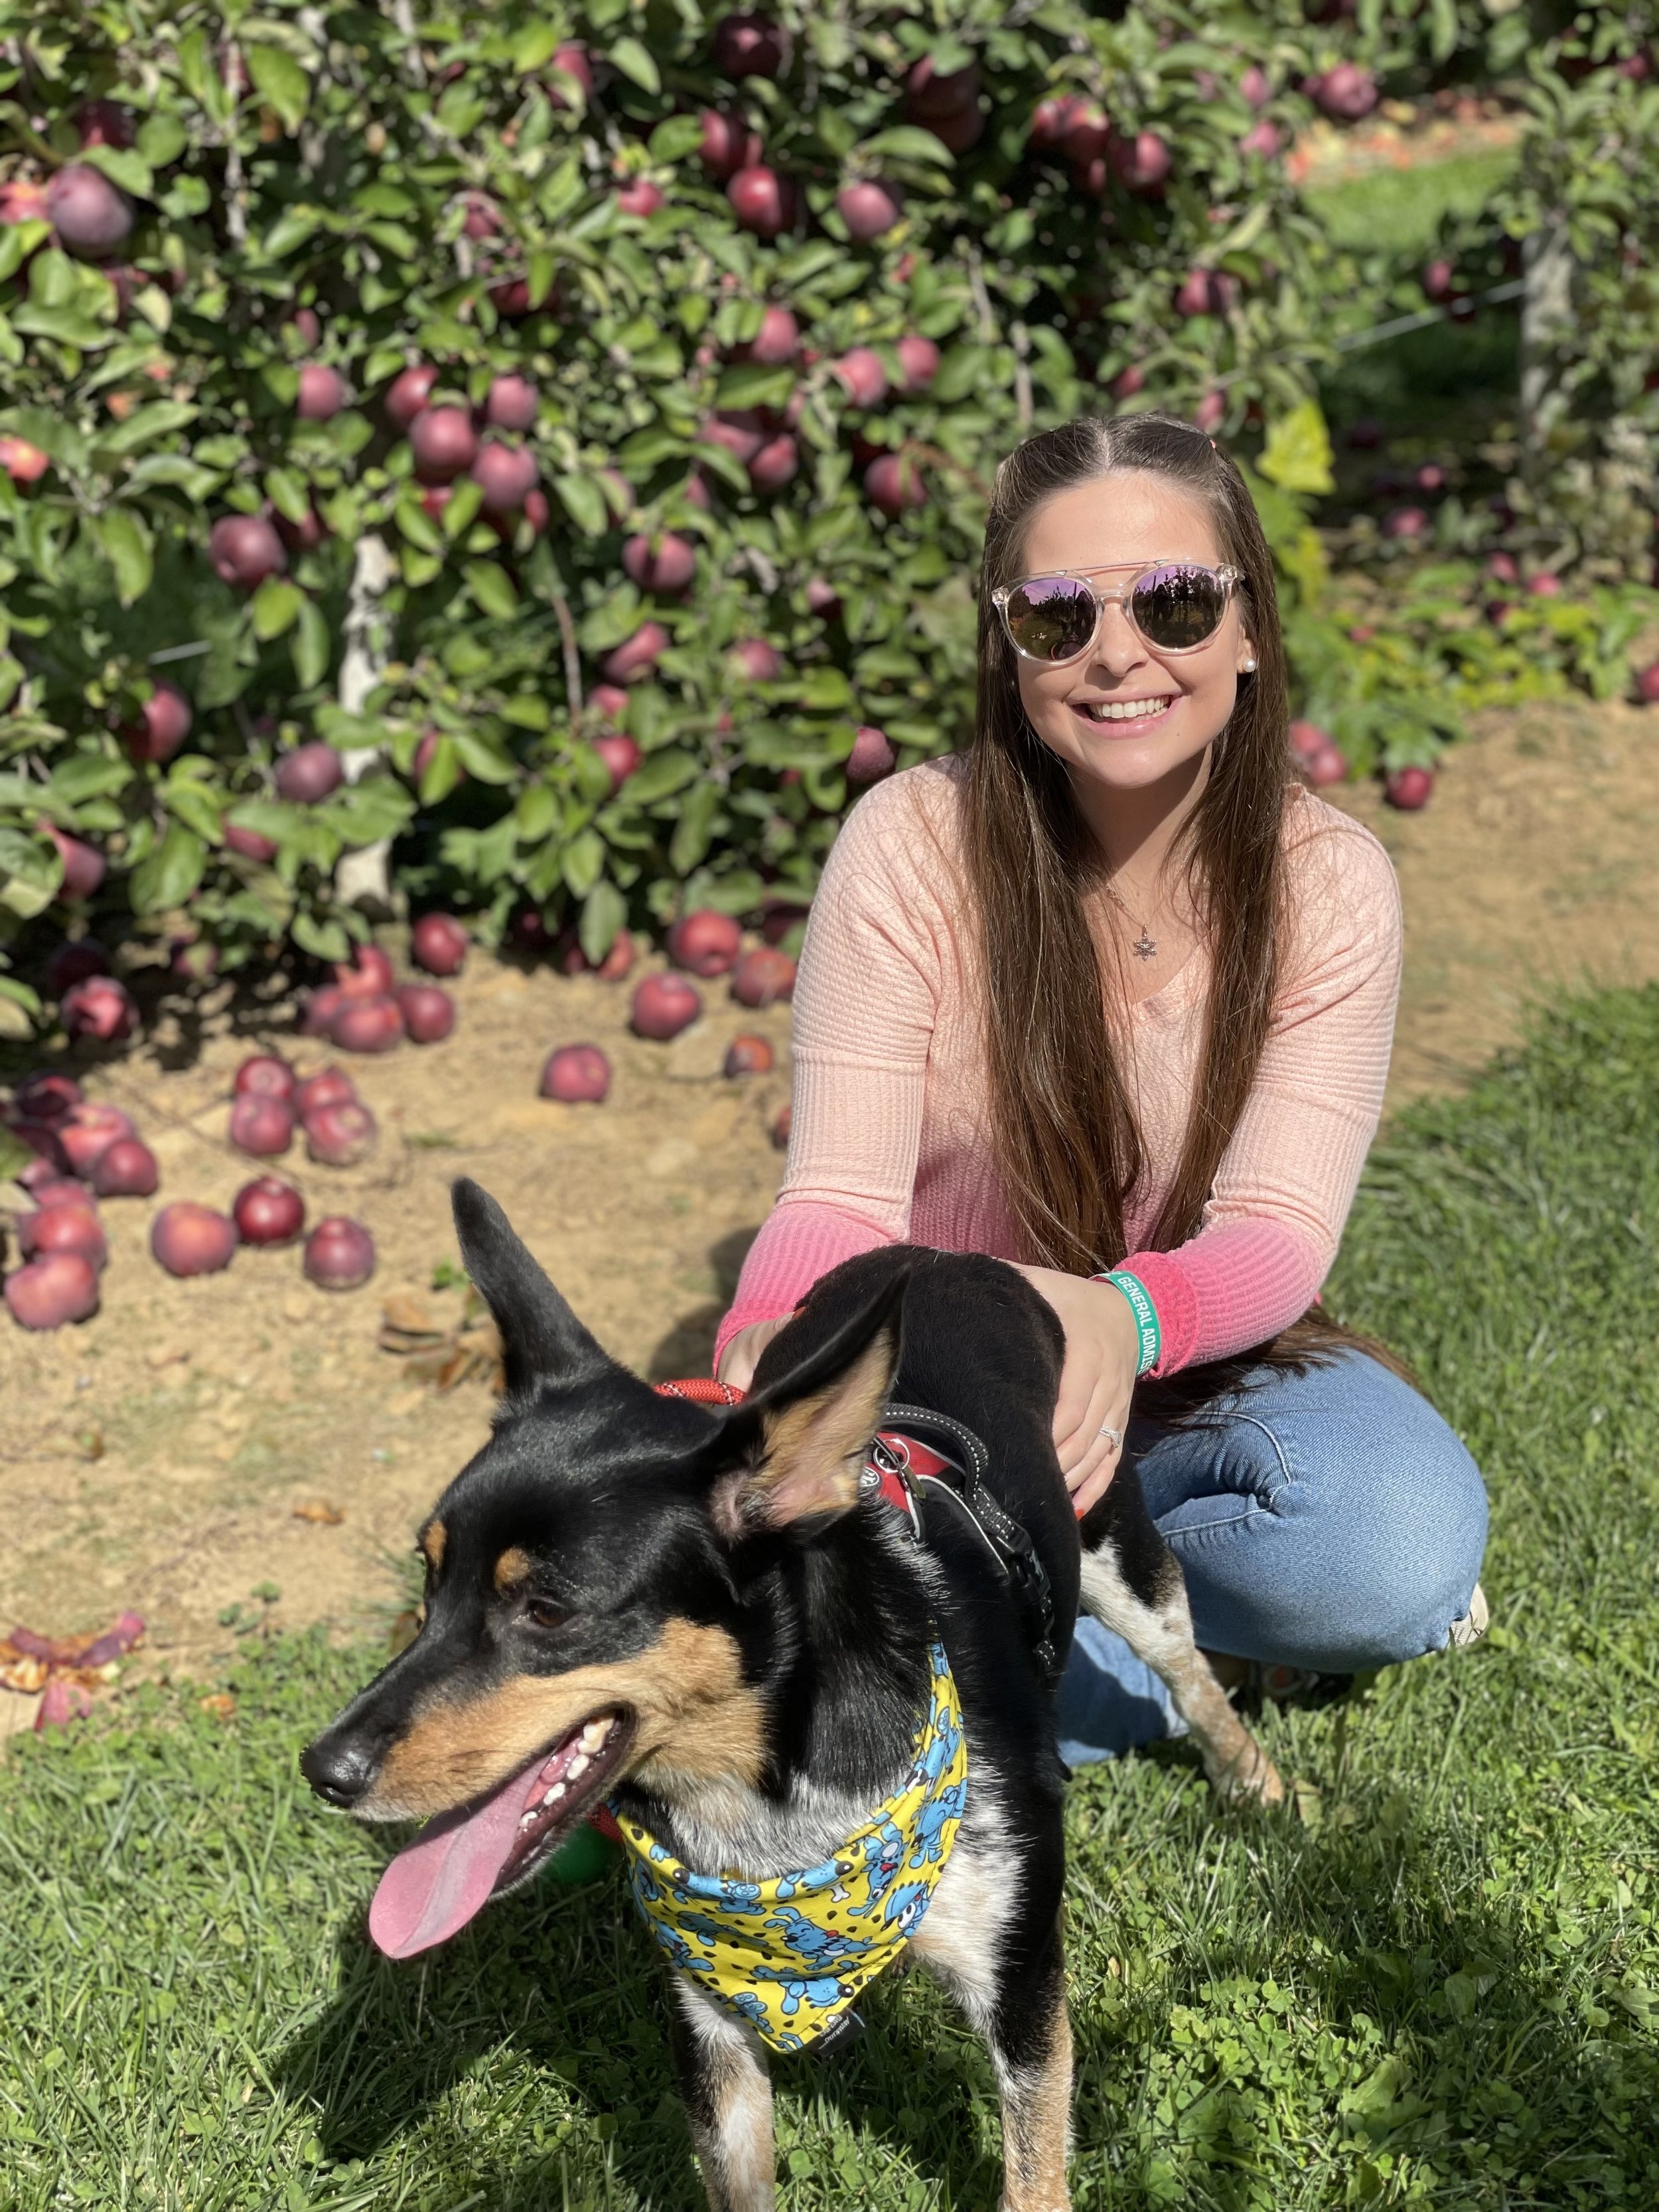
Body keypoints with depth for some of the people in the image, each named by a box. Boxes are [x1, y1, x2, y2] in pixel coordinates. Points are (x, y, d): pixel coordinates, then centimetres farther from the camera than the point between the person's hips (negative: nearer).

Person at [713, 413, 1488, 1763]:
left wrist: (1124, 1319, -43)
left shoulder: (1328, 883, -11)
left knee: (1412, 1534, -30)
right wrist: (776, 1342, -43)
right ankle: (1237, 1650, -12)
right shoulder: (914, 846, -15)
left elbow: (1275, 1233, -18)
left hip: (1194, 1364, 1)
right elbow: (843, 1194, -18)